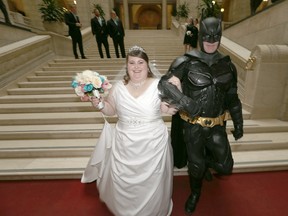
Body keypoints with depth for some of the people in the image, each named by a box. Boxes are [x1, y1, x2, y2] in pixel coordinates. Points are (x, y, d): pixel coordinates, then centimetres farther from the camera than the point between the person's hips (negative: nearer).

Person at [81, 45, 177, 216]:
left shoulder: (158, 85, -10)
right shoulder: (119, 87, -1)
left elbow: (171, 109, -9)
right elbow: (111, 109, 11)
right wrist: (99, 104, -8)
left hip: (153, 145, -2)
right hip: (125, 146, 3)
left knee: (152, 185, 20)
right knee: (124, 185, 22)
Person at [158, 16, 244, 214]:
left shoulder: (227, 66, 2)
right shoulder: (186, 63, -11)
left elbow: (232, 98, 11)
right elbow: (164, 85, -21)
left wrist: (238, 123, 14)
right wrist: (186, 103, -29)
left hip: (217, 126, 3)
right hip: (193, 126, -3)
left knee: (225, 167, 8)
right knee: (195, 166, 13)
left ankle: (206, 161, 46)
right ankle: (195, 193, 47)